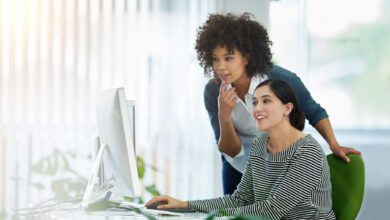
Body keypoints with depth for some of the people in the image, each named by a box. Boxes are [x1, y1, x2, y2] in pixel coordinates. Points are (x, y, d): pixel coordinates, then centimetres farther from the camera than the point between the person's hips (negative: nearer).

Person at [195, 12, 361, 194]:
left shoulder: (280, 79, -28)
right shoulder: (213, 92, -21)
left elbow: (314, 112, -8)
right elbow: (230, 151, -20)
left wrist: (334, 145, -19)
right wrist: (224, 116, -36)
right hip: (240, 167, 2)